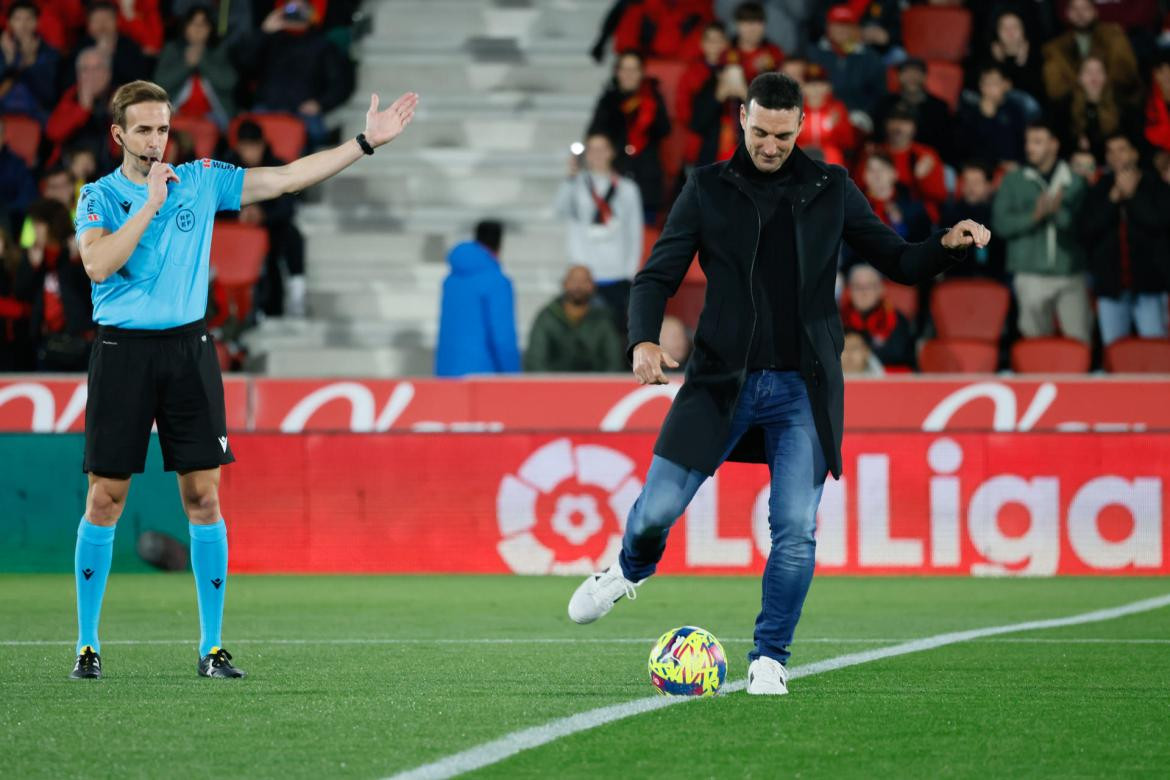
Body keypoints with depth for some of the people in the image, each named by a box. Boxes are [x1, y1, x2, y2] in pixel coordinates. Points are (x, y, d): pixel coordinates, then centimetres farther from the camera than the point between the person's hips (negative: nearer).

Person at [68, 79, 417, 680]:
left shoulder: (201, 180, 8)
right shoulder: (99, 196, 1)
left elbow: (286, 178, 7)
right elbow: (98, 265, -16)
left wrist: (367, 142, 2)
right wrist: (149, 204, -15)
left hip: (188, 348, 2)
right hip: (123, 352, -2)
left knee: (203, 496, -1)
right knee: (105, 500, -1)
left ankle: (212, 646, 4)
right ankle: (87, 644, 8)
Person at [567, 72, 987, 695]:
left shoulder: (830, 190, 7)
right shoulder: (708, 190, 4)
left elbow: (897, 262, 11)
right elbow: (658, 275, 2)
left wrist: (947, 245, -10)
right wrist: (644, 340, -16)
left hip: (803, 387, 0)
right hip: (723, 381, 0)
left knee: (795, 529, -10)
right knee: (660, 506, -3)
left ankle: (769, 657, 6)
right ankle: (631, 570, 32)